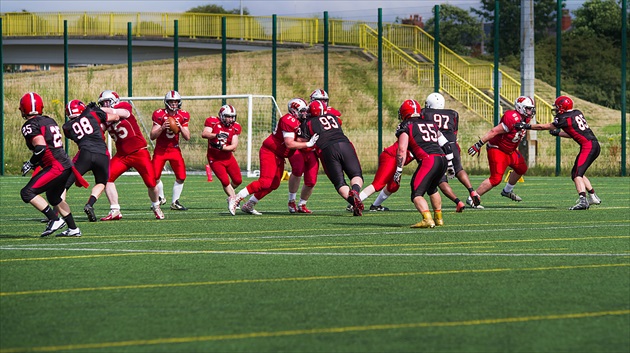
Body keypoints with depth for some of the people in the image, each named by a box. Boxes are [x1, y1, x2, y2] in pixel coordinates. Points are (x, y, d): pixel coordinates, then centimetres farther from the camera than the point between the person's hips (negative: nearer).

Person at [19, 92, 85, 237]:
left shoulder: (30, 126, -10)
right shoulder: (50, 121, 17)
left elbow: (41, 147, -22)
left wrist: (30, 164, -9)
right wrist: (35, 163, 25)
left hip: (55, 167, -9)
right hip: (66, 164, 9)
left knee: (27, 193, -10)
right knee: (53, 198, 28)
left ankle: (55, 220, -14)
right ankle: (73, 229, 31)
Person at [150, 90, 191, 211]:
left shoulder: (182, 116, -2)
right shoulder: (160, 115, -12)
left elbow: (187, 137, -3)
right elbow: (152, 136, -12)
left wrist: (180, 127, -19)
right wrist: (162, 128, -28)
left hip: (175, 150, 2)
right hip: (160, 150, -2)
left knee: (181, 177, -9)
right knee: (155, 177, -8)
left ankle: (175, 202, 5)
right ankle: (161, 198, 19)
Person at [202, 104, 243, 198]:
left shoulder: (235, 127, -3)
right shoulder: (213, 122, -11)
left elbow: (234, 147, -9)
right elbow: (204, 134, -28)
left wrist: (222, 147, -26)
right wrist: (217, 135, -44)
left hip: (228, 157, 4)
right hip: (215, 158, -4)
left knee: (238, 181, 11)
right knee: (225, 181, -12)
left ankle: (230, 192, 40)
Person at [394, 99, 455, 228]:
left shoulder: (406, 127, 8)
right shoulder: (431, 124, 27)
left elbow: (402, 150, -2)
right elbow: (445, 145, 28)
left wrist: (398, 171, 0)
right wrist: (450, 164, 35)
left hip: (428, 160, -7)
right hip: (442, 159, 7)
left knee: (417, 194, -7)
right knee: (432, 189, 30)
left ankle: (428, 219, -28)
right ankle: (439, 218, 33)